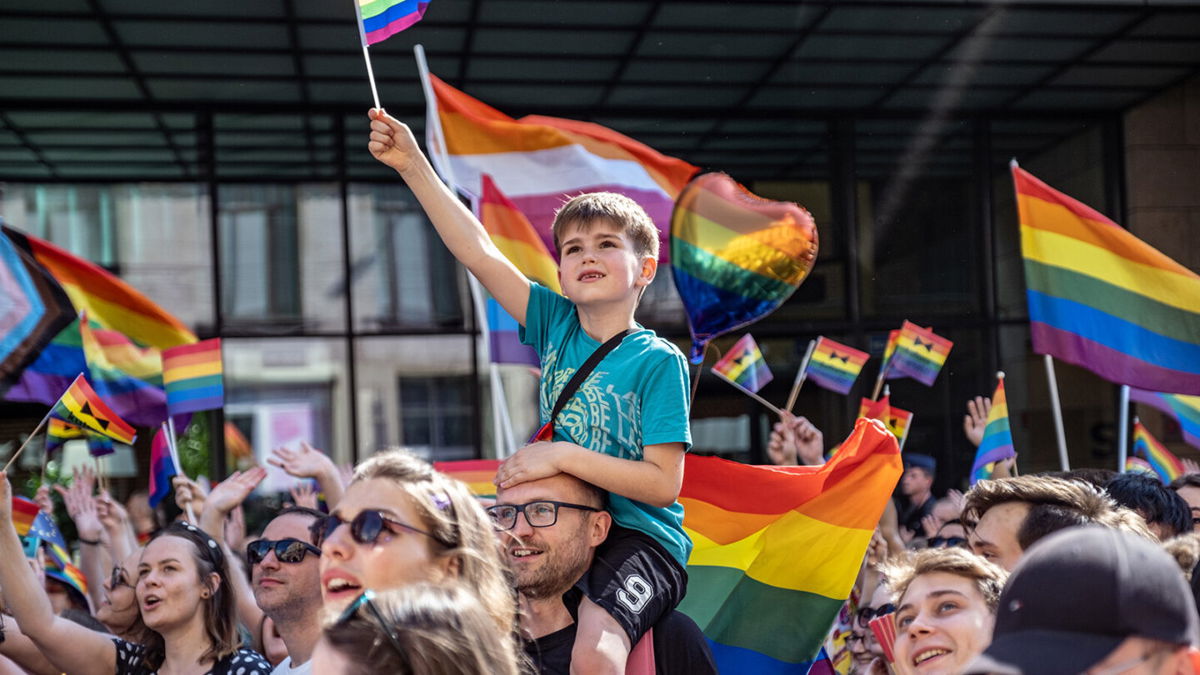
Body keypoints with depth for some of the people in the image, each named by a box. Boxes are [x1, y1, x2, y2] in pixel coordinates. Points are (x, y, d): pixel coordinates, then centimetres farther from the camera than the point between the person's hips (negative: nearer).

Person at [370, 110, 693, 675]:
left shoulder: (659, 361, -9)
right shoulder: (556, 323, 6)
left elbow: (663, 483, -14)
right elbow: (480, 254, -1)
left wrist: (562, 455, -18)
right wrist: (413, 165, -6)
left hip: (640, 539, -6)